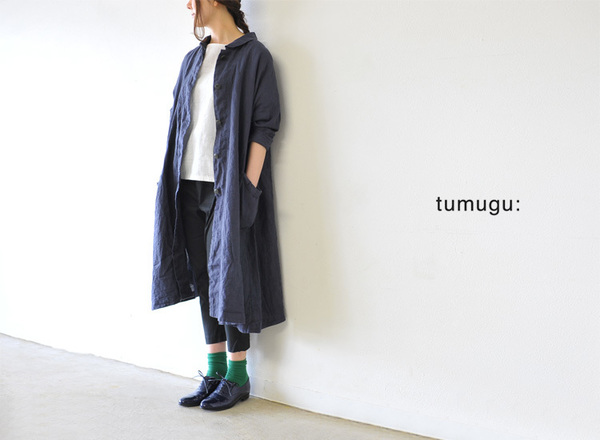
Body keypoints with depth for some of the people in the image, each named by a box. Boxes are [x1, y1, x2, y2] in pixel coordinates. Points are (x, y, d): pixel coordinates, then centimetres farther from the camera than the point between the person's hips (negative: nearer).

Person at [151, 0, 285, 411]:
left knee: (229, 274, -2)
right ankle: (215, 371, 19)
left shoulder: (253, 55, -4)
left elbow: (264, 125, -10)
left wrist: (248, 186, -17)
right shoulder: (193, 59, 16)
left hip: (229, 185, -7)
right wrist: (170, 176, 9)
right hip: (191, 183, 7)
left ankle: (237, 376, 10)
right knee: (203, 274, 9)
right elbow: (180, 120, 17)